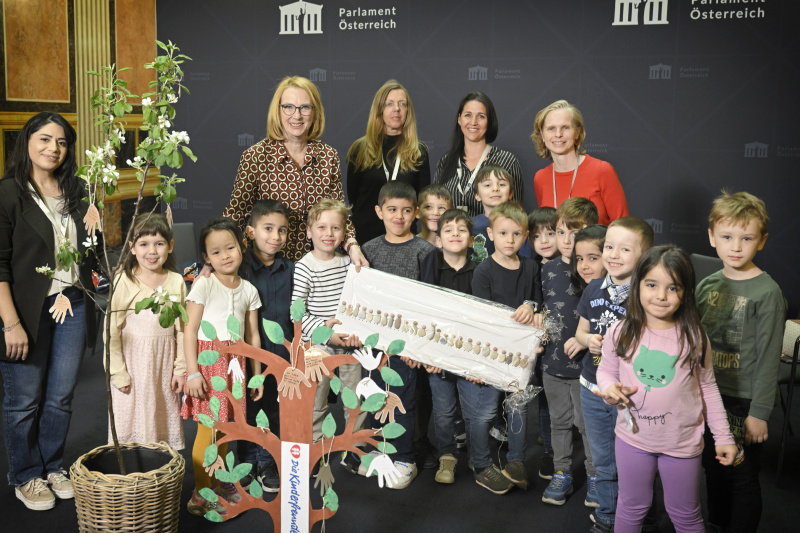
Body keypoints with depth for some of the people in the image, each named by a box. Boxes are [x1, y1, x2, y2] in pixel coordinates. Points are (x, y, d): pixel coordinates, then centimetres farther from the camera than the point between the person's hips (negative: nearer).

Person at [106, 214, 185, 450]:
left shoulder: (176, 282, 1)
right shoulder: (124, 282, -9)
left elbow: (182, 329, 6)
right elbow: (111, 331, -8)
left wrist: (180, 369, 4)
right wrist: (118, 373, -9)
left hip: (164, 363, 3)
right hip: (133, 364, -3)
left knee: (164, 421, 11)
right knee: (132, 422, 3)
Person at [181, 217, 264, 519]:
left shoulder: (248, 290, 8)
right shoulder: (204, 285, -6)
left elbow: (252, 335, 11)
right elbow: (190, 330, -8)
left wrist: (257, 374, 12)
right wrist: (192, 372, -15)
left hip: (234, 363, 5)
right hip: (209, 357, -4)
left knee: (223, 425, 12)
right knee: (207, 428, -3)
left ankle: (218, 482, 28)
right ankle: (201, 495, 7)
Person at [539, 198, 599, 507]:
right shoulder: (549, 269, 4)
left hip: (585, 362, -5)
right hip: (552, 359, 5)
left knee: (588, 422, 8)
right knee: (559, 421, 17)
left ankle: (594, 476, 26)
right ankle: (561, 473, 32)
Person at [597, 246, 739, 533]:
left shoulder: (694, 336, -11)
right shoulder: (620, 333, -10)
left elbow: (707, 387, 0)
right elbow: (606, 371, 6)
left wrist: (723, 437, 2)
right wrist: (609, 388, -18)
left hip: (682, 442, 0)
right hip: (633, 437, 1)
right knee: (631, 508, 19)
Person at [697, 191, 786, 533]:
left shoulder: (766, 293, -14)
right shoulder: (708, 285, 3)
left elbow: (769, 357, -14)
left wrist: (759, 413, -15)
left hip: (743, 401, -6)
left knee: (743, 478, 7)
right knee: (713, 470, 20)